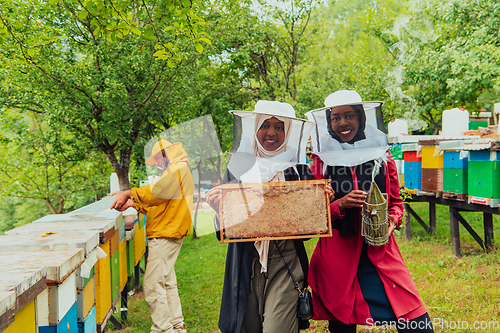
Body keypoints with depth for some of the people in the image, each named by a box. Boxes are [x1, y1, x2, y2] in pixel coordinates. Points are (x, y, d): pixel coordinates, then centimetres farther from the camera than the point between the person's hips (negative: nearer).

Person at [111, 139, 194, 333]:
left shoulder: (178, 170, -11)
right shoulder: (177, 172, 23)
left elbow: (156, 192, -27)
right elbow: (158, 204, 24)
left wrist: (129, 193, -17)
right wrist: (133, 204, 14)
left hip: (165, 236, -11)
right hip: (167, 236, 11)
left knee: (153, 286, -10)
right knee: (167, 283, 16)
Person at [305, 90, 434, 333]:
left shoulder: (381, 156, 7)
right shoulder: (321, 161, 2)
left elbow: (396, 202, 17)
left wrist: (392, 220, -4)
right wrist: (340, 205, -14)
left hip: (380, 251, 1)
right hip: (337, 256, -1)